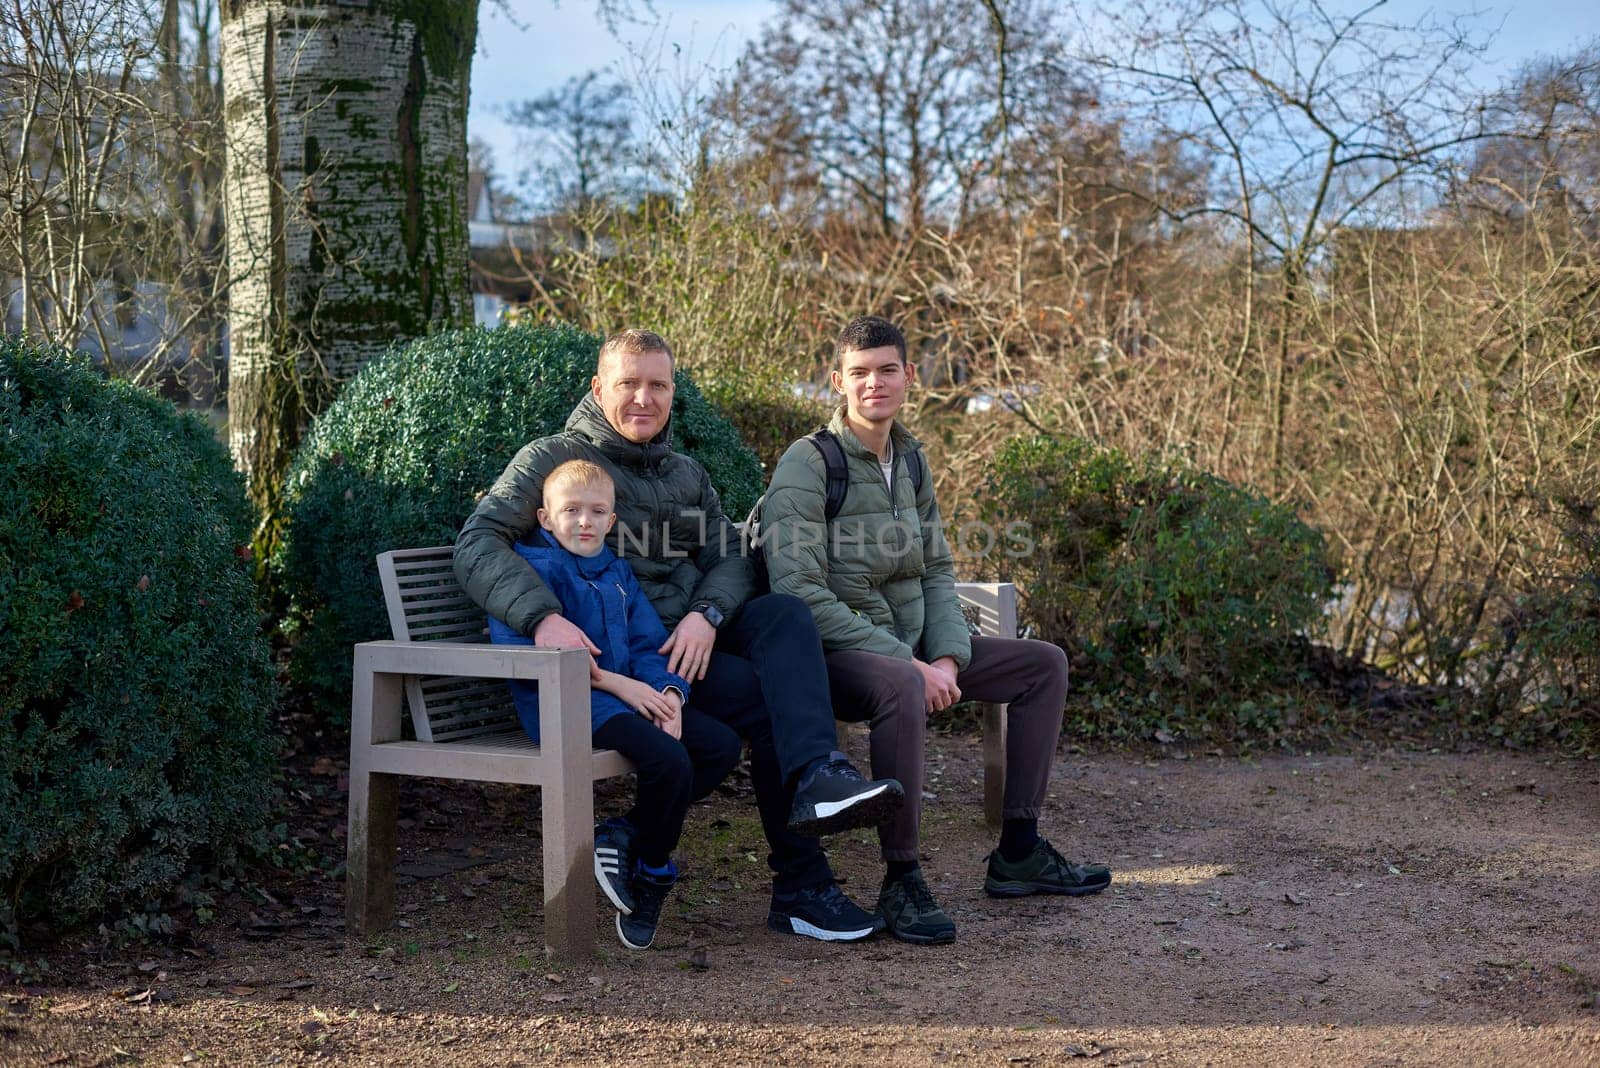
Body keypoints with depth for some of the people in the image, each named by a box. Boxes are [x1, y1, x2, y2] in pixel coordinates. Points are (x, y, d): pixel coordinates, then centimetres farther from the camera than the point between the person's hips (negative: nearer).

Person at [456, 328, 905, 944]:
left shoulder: (687, 475, 22)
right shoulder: (552, 459, 2)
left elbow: (731, 558, 10)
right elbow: (478, 545, -12)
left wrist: (707, 615, -16)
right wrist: (542, 616, -32)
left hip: (692, 638, 6)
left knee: (785, 613, -26)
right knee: (767, 699, -26)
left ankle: (816, 779, -44)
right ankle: (800, 889, -29)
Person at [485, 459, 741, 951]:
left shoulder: (618, 573, 20)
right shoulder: (533, 568, -5)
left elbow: (649, 645, 14)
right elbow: (522, 651, -17)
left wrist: (669, 691, -11)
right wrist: (614, 682, -18)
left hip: (629, 695, 9)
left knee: (721, 744, -5)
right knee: (669, 760, -28)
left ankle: (623, 836, -4)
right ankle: (652, 872, -3)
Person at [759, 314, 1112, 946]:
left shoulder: (911, 461, 11)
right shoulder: (808, 464, -14)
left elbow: (936, 573, 14)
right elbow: (799, 593, -22)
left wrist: (947, 657, -7)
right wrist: (910, 663, -24)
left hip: (910, 649, 9)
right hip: (834, 656, -8)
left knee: (1045, 664, 7)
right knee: (901, 686, -40)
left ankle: (1017, 853, 9)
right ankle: (901, 881, -30)